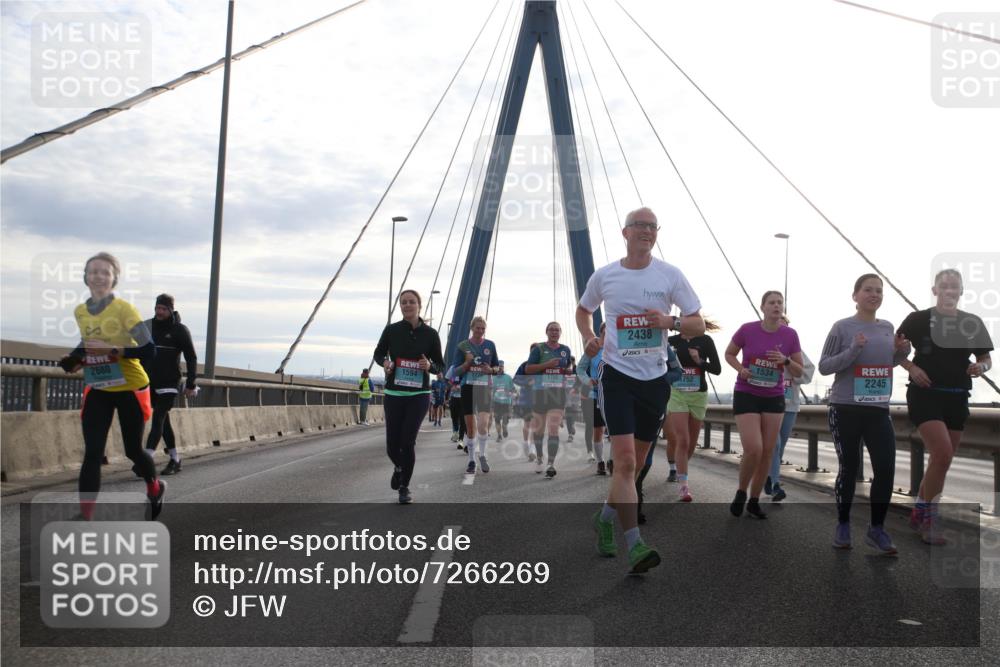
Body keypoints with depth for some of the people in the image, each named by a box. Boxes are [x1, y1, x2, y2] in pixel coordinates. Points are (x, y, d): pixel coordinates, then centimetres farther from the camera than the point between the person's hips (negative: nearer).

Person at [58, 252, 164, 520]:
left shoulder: (124, 309, -16)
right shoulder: (80, 312, 1)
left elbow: (149, 350, -22)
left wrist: (113, 350, -32)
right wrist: (77, 359, 1)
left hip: (130, 389, -4)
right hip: (97, 390, 4)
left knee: (133, 450, 9)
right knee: (92, 453, -7)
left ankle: (155, 488, 40)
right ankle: (85, 518, -5)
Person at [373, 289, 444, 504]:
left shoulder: (430, 334, -1)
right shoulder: (391, 330, -1)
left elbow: (440, 365, 7)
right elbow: (378, 353, 15)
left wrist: (429, 366, -16)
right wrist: (384, 362, -8)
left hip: (419, 395, -1)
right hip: (393, 395, 1)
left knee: (408, 442, -9)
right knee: (392, 446, 3)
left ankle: (404, 487, 10)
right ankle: (399, 467, 39)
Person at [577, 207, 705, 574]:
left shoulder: (670, 275, 0)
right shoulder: (604, 276, 1)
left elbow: (698, 325, 2)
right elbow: (583, 310, 20)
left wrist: (671, 321, -19)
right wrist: (589, 337, 0)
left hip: (655, 377, 2)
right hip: (617, 374, -2)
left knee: (634, 461, 13)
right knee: (625, 459, -15)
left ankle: (606, 517, 37)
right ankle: (634, 545, -12)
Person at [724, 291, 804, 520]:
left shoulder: (790, 335, -3)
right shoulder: (747, 330, -10)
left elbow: (799, 372, 3)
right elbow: (729, 354, 6)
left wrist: (785, 360, -18)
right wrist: (740, 368, -13)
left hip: (774, 398, 3)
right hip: (746, 395, -3)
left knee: (767, 452, 3)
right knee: (753, 450, -14)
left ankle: (754, 501, 18)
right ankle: (741, 493, 11)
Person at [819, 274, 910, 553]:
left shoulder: (888, 328, 10)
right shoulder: (842, 327, -5)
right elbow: (823, 366, -5)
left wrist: (902, 352, 3)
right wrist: (853, 350, -19)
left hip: (879, 410, 4)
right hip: (846, 409, -4)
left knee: (886, 468, -3)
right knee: (849, 468, 3)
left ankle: (877, 528, 11)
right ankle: (843, 525, 18)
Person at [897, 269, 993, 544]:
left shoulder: (972, 322, 7)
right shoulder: (918, 319, -2)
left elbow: (986, 358, 12)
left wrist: (981, 366, -11)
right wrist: (912, 367, -13)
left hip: (957, 398, 5)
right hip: (925, 394, -4)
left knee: (942, 460, 9)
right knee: (942, 454, -18)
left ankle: (919, 512, 25)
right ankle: (929, 519, -4)